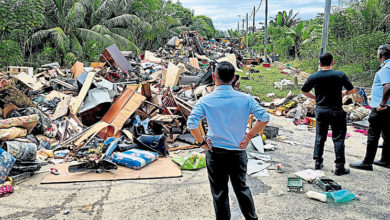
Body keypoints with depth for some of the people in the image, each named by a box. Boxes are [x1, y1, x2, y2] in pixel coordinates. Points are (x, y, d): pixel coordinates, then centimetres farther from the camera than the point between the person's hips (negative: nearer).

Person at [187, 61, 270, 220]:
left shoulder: (206, 101, -11)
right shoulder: (245, 99, -7)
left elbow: (191, 124, -19)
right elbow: (264, 118, -8)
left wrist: (202, 142, -5)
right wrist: (248, 136, 1)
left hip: (215, 153, -2)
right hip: (238, 152, 2)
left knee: (219, 192, 13)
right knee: (241, 187, 21)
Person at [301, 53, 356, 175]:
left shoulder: (313, 77, -2)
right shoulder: (340, 75, -8)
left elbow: (304, 91, 9)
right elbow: (352, 90, -1)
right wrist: (344, 93, 19)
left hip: (320, 110, 3)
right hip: (336, 111, -2)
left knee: (320, 137, 15)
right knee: (338, 139, 4)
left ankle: (318, 162, 19)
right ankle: (339, 167, 5)